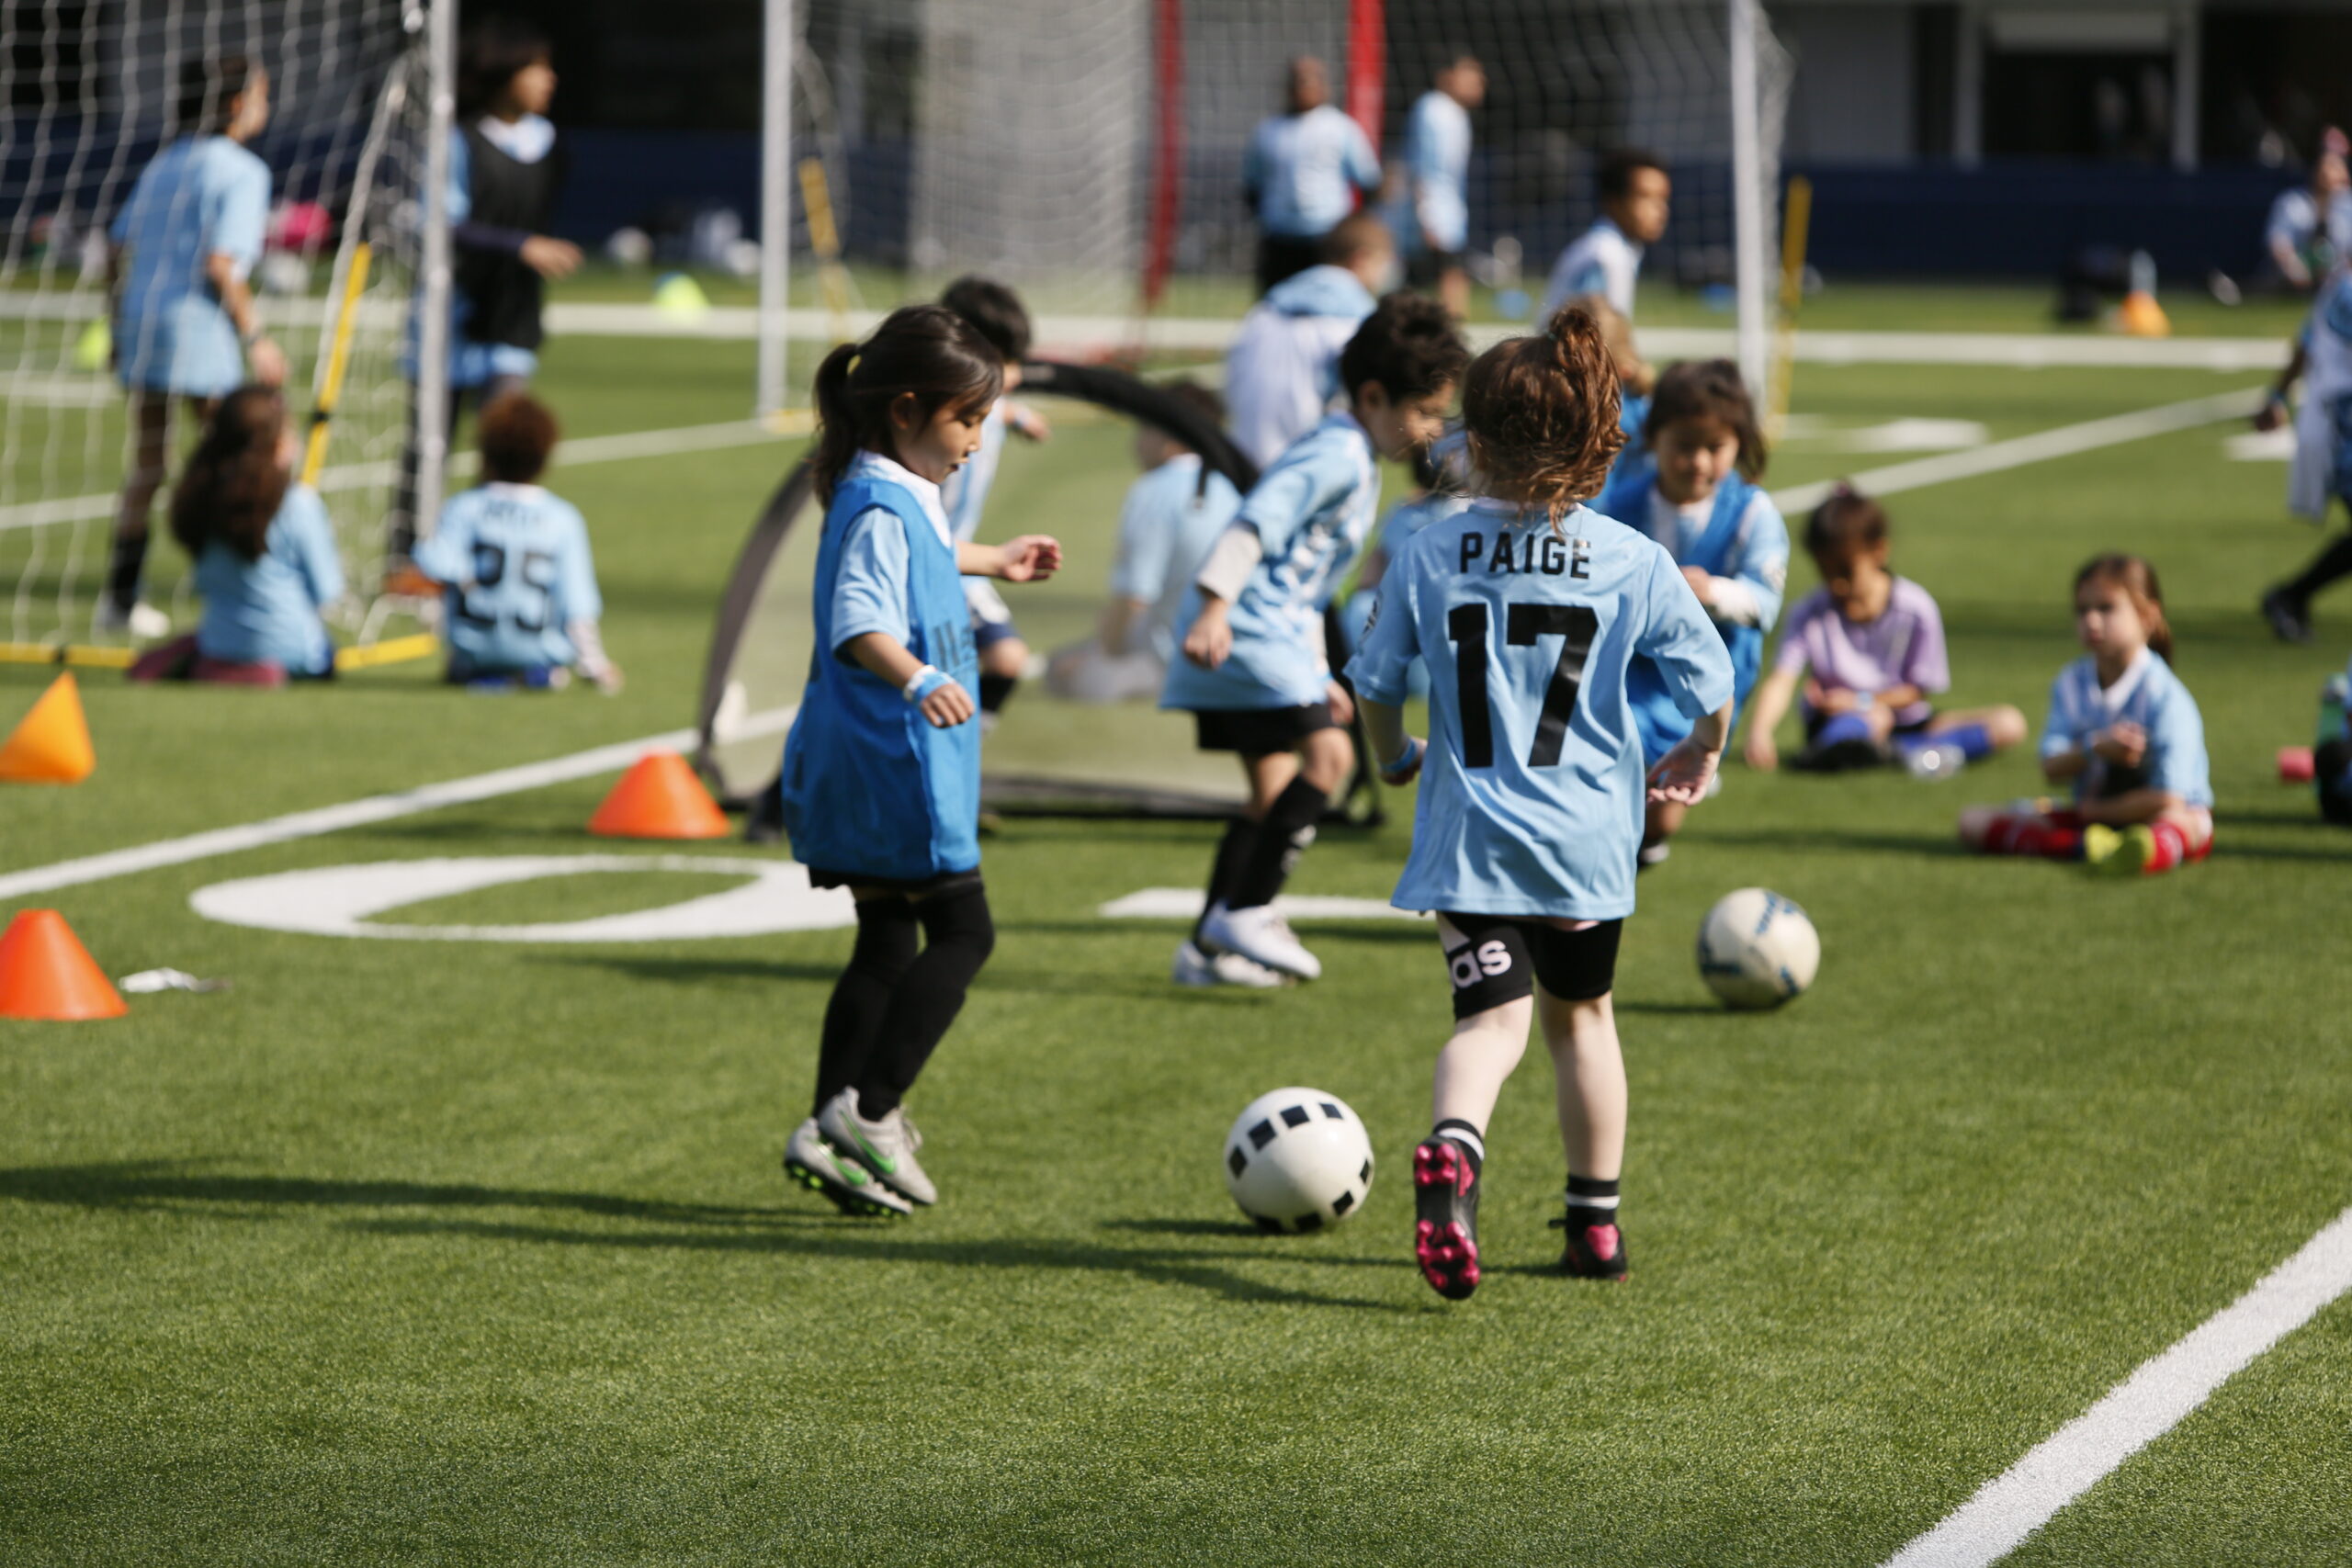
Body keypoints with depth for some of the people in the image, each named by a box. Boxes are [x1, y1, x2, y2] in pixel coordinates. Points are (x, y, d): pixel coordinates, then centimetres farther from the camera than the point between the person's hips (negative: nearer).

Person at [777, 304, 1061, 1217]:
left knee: (888, 945, 13)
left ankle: (832, 1133, 13)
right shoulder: (880, 508, -18)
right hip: (895, 765, -10)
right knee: (962, 931, -5)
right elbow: (858, 620, -34)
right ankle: (868, 1114, -8)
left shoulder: (906, 496, 14)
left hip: (869, 771, 10)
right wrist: (915, 679, -51)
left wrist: (995, 561, 53)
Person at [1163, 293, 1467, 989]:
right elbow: (1255, 524, -25)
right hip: (1240, 633, -11)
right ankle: (1242, 912, -14)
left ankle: (1210, 946, 16)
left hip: (1266, 634, 11)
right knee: (1327, 752, -18)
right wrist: (1214, 609, -34)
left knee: (1273, 790, 12)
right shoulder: (1337, 456, -13)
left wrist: (1317, 674, 28)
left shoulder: (1359, 465, 20)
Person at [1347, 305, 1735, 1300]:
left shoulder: (1429, 555, -4)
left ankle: (1453, 1150, -35)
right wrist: (1697, 757, 22)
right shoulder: (1633, 562, -5)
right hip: (1587, 836, 1)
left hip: (1469, 835, -1)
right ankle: (1596, 1223, 29)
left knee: (1492, 1017, -2)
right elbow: (1712, 686, -1)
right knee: (1581, 1013, 20)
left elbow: (1374, 685, 5)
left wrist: (1393, 760, 26)